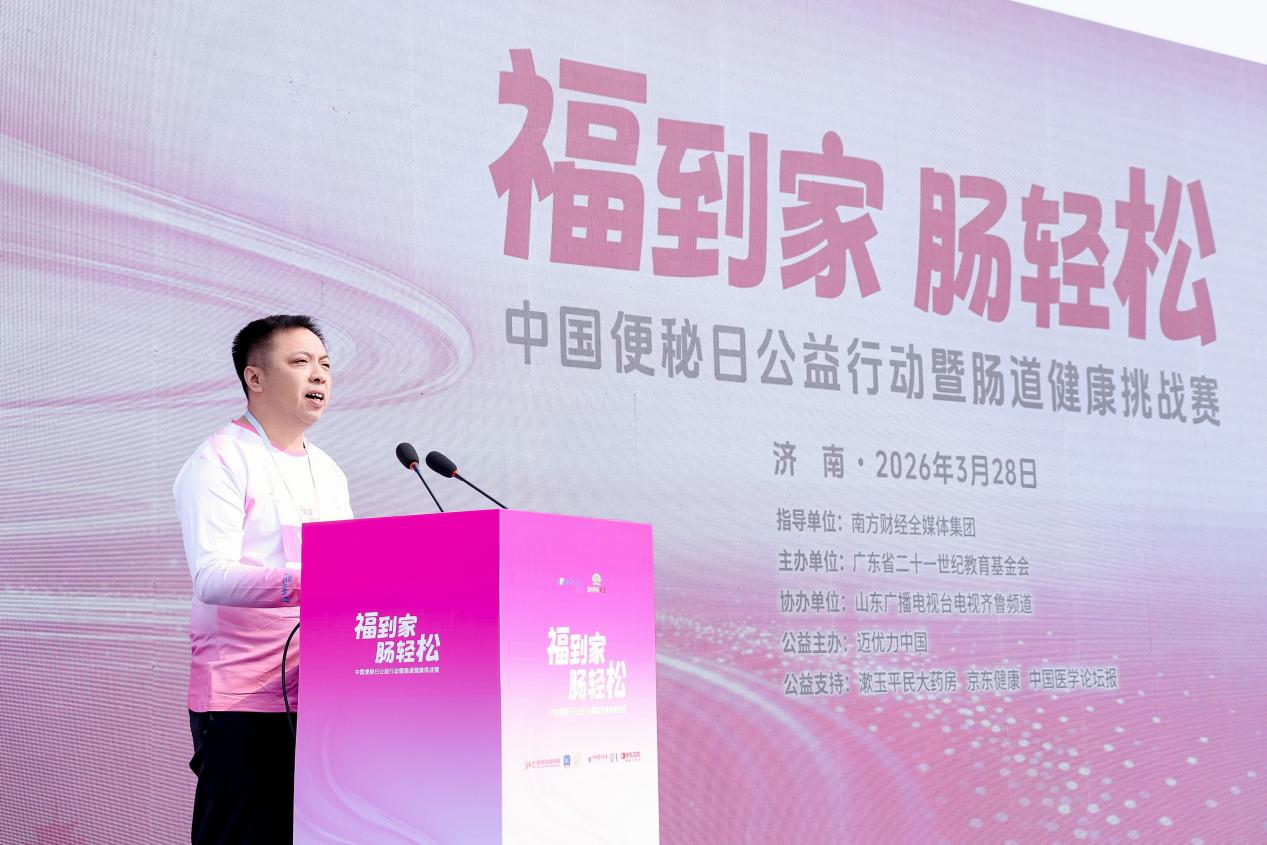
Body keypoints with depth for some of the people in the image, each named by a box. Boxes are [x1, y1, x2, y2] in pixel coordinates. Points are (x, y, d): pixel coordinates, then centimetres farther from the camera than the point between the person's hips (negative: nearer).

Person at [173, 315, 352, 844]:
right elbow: (212, 577, -18)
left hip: (320, 697, 7)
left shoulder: (328, 472, 19)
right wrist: (309, 584, -32)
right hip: (243, 701, -7)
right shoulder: (220, 461, -6)